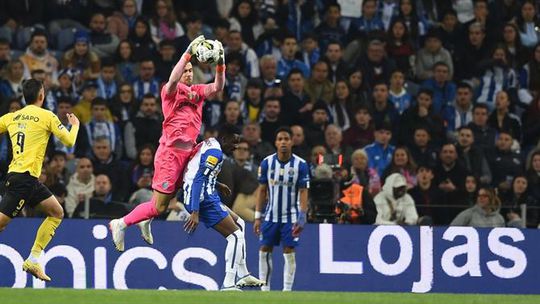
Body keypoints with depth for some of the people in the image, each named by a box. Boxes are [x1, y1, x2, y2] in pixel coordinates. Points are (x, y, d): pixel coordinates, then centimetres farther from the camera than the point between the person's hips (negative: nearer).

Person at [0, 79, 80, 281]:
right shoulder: (46, 116, -3)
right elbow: (69, 141, 1)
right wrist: (75, 125, 19)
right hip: (24, 178, -7)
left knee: (57, 213, 13)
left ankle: (33, 260, 8)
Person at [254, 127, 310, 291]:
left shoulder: (301, 165, -9)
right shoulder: (267, 163, -3)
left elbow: (303, 192, -8)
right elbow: (262, 190, 3)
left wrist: (302, 217, -17)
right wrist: (257, 217, 0)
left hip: (290, 217, -2)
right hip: (271, 215, 2)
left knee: (289, 253, -4)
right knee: (264, 251, 4)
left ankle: (287, 290, 1)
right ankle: (265, 289, 13)